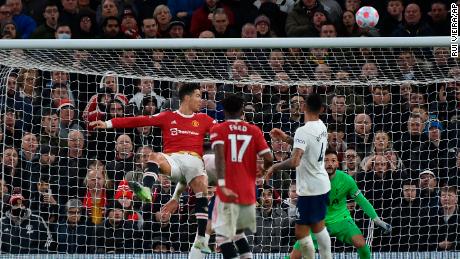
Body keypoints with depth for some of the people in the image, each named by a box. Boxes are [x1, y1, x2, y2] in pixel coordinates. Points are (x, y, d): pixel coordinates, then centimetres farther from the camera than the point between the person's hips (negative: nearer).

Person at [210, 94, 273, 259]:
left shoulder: (218, 130, -1)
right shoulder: (254, 130, 6)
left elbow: (220, 156, -17)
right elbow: (269, 159, -1)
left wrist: (222, 185, -25)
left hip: (229, 192, -4)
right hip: (248, 192, 4)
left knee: (223, 235, -3)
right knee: (238, 232, 23)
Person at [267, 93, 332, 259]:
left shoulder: (304, 131, -22)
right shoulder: (322, 127, 3)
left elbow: (294, 161, -32)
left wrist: (275, 167, -17)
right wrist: (287, 138, 23)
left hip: (309, 189, -9)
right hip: (322, 184, 9)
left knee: (301, 233, -2)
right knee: (319, 226, 22)